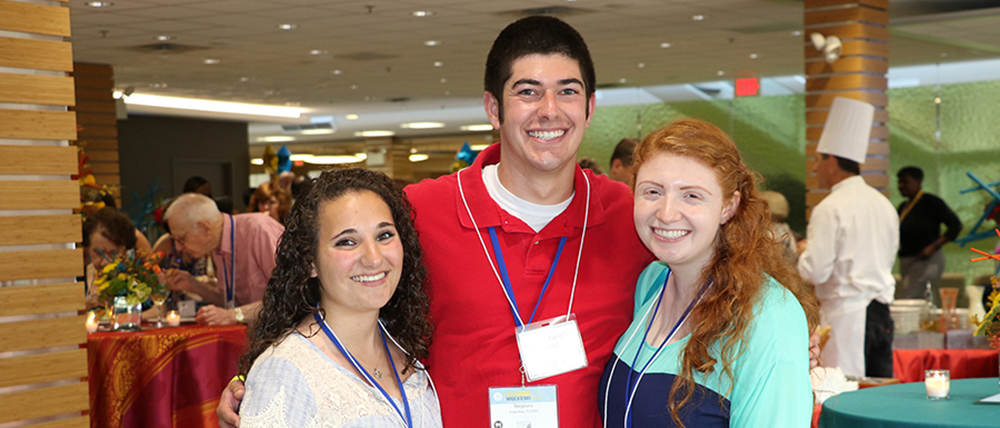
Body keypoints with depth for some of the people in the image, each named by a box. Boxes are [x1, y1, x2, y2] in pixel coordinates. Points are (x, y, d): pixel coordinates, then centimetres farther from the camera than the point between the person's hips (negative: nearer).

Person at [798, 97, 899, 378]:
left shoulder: (830, 208, -12)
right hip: (881, 311, 7)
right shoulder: (884, 204, 11)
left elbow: (815, 272, -15)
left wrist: (803, 252, 4)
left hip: (844, 315, -7)